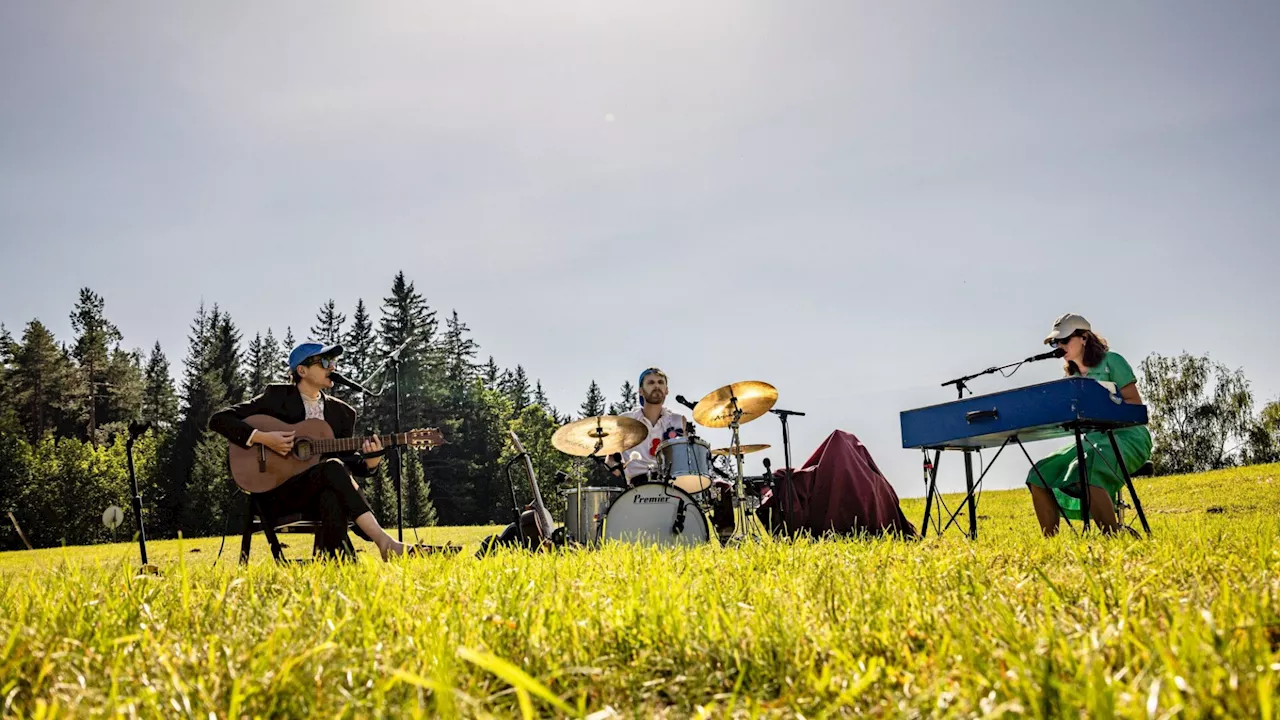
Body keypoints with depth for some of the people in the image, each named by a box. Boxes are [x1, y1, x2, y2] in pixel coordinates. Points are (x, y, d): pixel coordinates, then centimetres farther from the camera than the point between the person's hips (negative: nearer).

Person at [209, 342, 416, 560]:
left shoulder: (343, 412, 14)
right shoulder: (276, 396, 3)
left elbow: (347, 462, 13)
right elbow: (218, 419, 0)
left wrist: (370, 461, -10)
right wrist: (262, 438, -15)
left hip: (320, 491, 3)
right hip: (276, 494, -3)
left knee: (333, 496, -37)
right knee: (333, 467, -34)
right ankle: (384, 542, -42)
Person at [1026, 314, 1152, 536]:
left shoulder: (1111, 361, -2)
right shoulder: (1073, 377, 17)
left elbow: (1135, 403, -9)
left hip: (1127, 437, -7)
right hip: (1093, 439, 7)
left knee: (1085, 474, -37)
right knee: (1040, 475, -10)